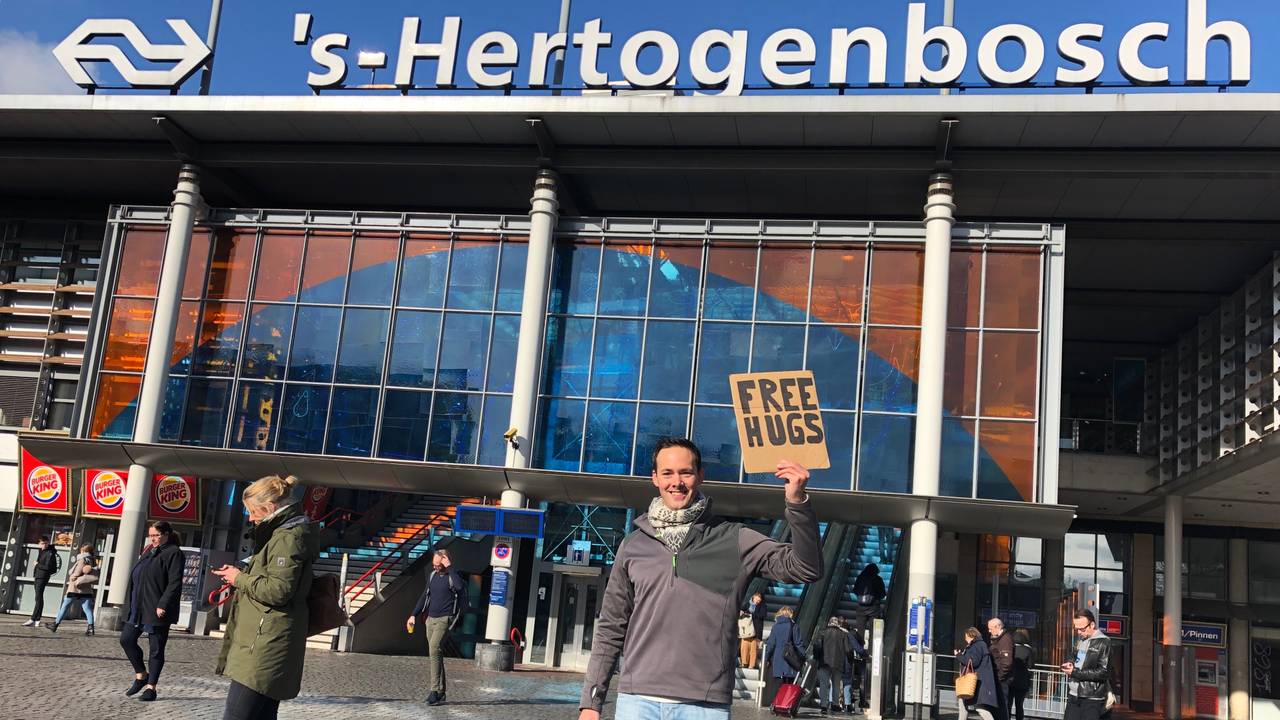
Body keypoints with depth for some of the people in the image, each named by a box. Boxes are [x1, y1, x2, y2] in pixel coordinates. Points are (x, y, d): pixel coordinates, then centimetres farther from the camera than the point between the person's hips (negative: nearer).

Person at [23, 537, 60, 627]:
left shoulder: (50, 553, -13)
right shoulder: (41, 551, 13)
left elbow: (47, 567, -20)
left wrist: (37, 564, -9)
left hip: (43, 577, -9)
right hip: (38, 575, 9)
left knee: (38, 598, -11)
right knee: (38, 598, 9)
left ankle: (33, 620, -15)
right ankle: (37, 620, 12)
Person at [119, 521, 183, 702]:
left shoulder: (173, 553, -9)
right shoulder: (149, 552, 17)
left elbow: (175, 583, -16)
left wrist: (163, 605, -23)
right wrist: (131, 604, 17)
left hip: (157, 610, -8)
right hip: (138, 608, 8)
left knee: (156, 648, -1)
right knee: (126, 639, 4)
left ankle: (151, 687, 7)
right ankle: (141, 675, 20)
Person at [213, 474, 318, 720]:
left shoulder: (289, 537, -13)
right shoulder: (286, 532, 20)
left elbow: (278, 590, -20)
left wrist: (239, 578, -7)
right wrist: (241, 575, 12)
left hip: (265, 646, -11)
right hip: (266, 644, 11)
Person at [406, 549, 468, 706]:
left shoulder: (452, 576, -9)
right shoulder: (432, 575, 12)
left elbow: (459, 586, -32)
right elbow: (424, 597, 20)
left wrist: (449, 567, -25)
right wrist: (414, 615, 14)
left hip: (445, 620, -7)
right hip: (431, 619, 7)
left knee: (434, 650, -21)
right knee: (435, 654, 9)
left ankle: (435, 690, -22)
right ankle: (440, 691, 16)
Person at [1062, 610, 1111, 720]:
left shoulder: (1103, 642, -8)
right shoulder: (1081, 640, 16)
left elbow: (1103, 672, -15)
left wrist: (1075, 672, -17)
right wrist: (1070, 665, 6)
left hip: (1091, 699, -7)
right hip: (1073, 696, 7)